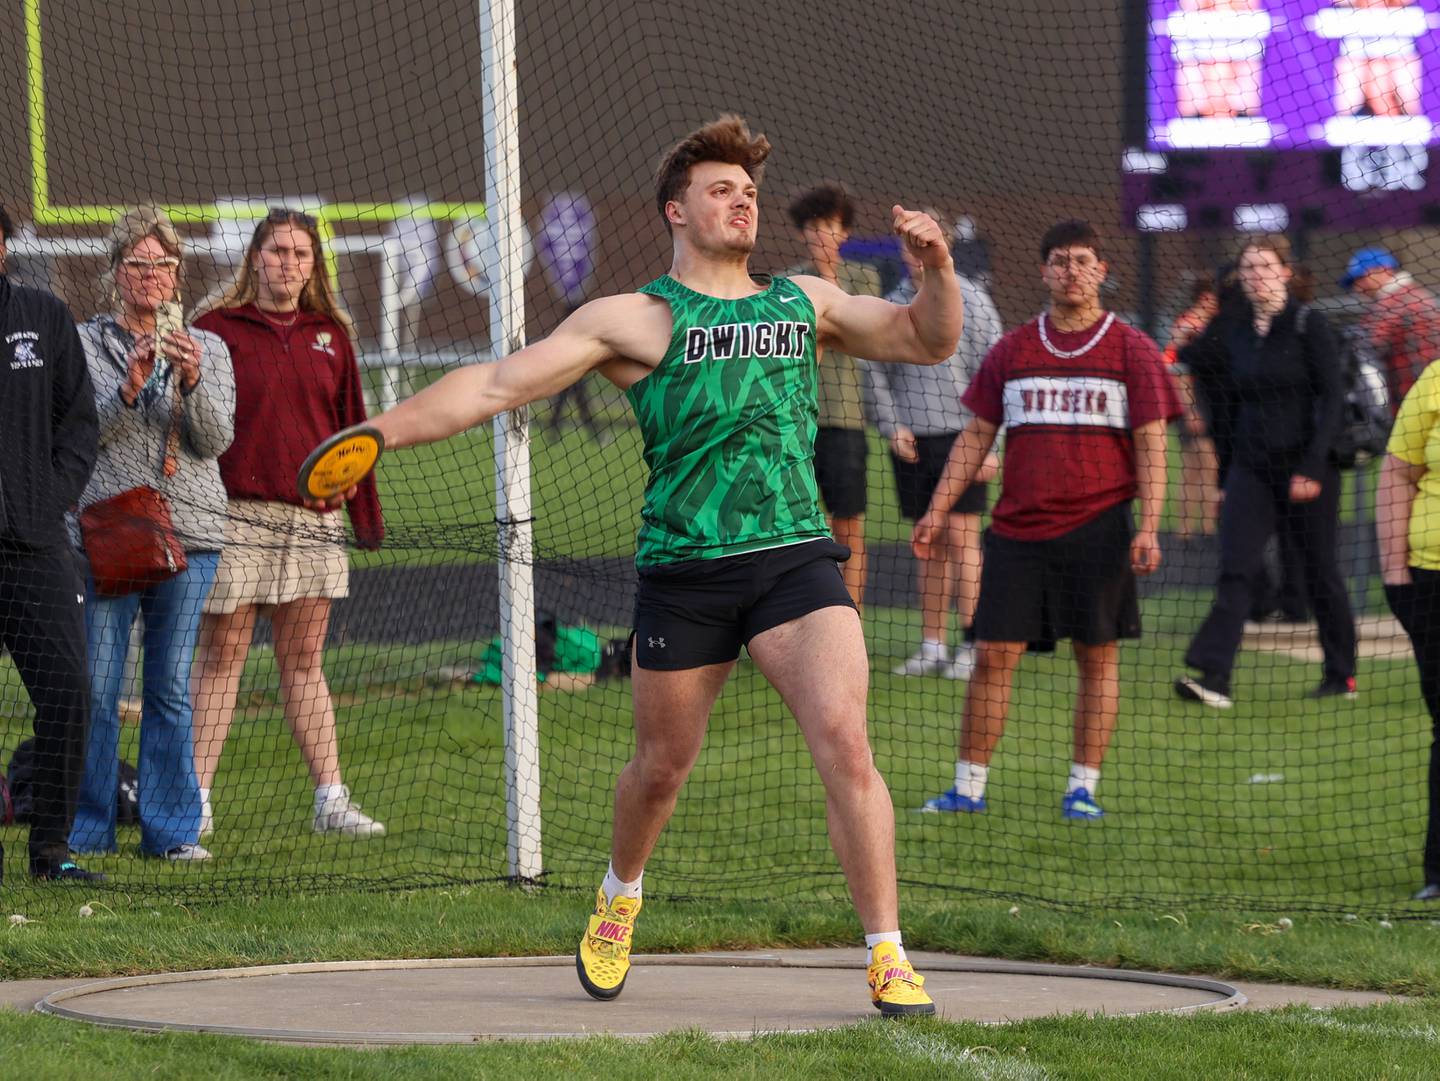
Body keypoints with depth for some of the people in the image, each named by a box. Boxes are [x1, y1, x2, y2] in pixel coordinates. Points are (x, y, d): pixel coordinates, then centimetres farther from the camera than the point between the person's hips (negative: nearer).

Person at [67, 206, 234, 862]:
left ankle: (170, 829, 7)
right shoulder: (86, 345, 6)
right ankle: (87, 828, 4)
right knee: (96, 689, -4)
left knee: (171, 688, 2)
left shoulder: (207, 350, 12)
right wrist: (128, 389, -19)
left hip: (188, 536, 2)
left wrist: (192, 382, -17)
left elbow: (217, 439, 0)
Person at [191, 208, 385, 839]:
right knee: (221, 655, -2)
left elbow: (352, 429, 14)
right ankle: (196, 799, 0)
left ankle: (331, 798, 7)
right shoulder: (218, 329, 0)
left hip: (312, 520, 4)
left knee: (304, 661, 8)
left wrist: (367, 516, 11)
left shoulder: (330, 336, 12)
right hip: (237, 515, -4)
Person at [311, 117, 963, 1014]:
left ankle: (888, 957, -12)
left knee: (845, 742, -17)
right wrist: (378, 433, -5)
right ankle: (619, 899, 45)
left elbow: (928, 341, 20)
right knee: (661, 770, 13)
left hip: (796, 559, 1)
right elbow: (499, 385, 1)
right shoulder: (634, 320, 4)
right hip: (683, 571, -1)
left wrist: (937, 267, -1)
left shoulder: (804, 302, 15)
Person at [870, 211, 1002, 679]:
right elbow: (876, 371, 15)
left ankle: (972, 645, -5)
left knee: (960, 537, -8)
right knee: (930, 546, 7)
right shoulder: (891, 305, 8)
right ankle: (933, 646, 11)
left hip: (960, 436, -4)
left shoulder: (970, 300, -3)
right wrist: (891, 425, 1)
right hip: (912, 442, 4)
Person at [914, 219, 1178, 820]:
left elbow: (1150, 445, 0)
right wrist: (936, 512, 7)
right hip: (1018, 528, 2)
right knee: (993, 656, -2)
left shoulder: (1131, 351, 4)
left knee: (1097, 657, 0)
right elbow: (976, 437, 15)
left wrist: (1149, 526, -10)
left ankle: (1082, 788, 7)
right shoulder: (1012, 351, 11)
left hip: (1099, 529, -2)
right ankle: (969, 786, 3)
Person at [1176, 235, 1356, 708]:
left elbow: (1333, 399, -11)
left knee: (1320, 572, 7)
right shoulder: (1232, 329, 6)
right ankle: (1213, 676, -19)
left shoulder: (1308, 326, -7)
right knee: (1237, 571, -10)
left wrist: (1312, 468, -16)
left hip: (1305, 467, -4)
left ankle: (1341, 674, 21)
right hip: (1251, 468, 4)